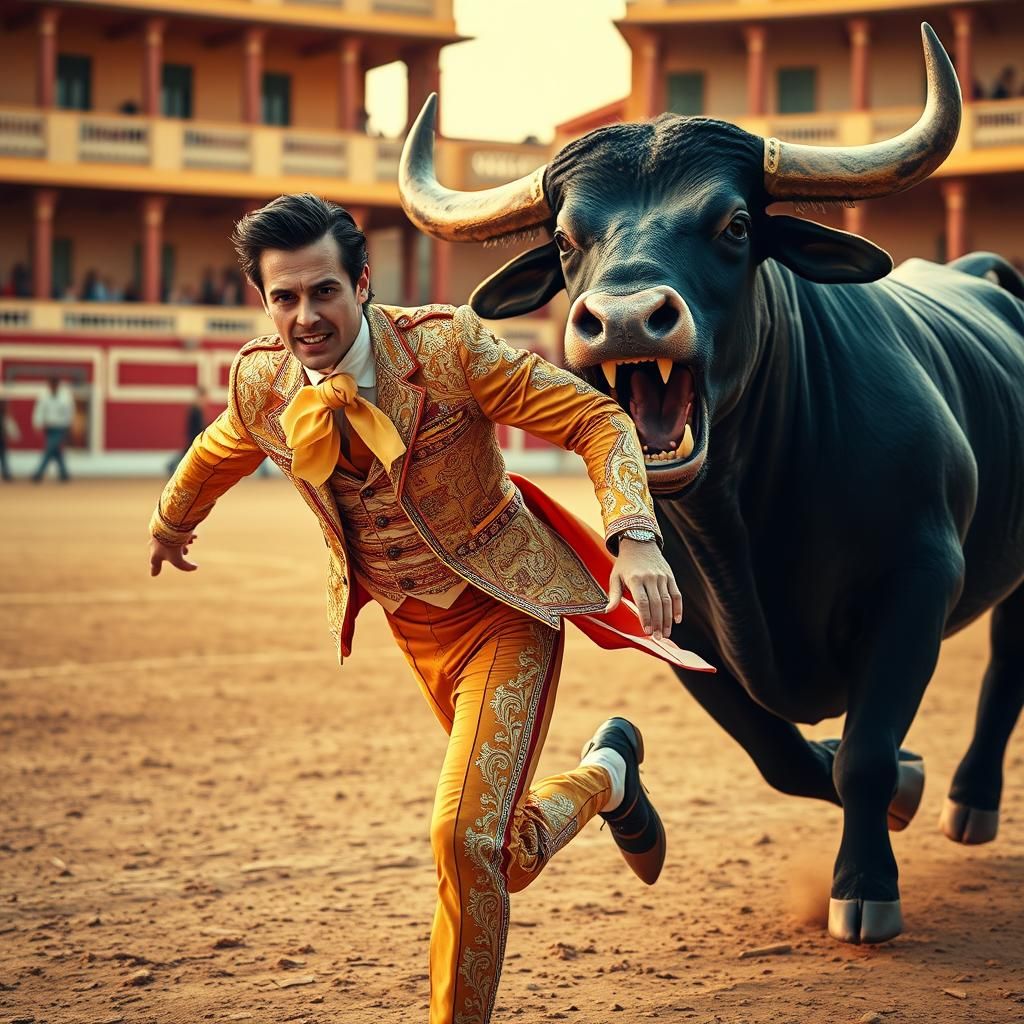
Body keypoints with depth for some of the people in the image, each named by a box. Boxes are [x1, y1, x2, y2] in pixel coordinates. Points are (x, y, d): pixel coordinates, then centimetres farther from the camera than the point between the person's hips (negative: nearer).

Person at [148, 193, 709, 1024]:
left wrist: (636, 538, -38)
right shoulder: (261, 382, -9)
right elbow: (218, 455, 15)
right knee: (507, 853, 16)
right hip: (413, 627, 5)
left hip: (505, 611, -5)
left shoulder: (447, 345, -24)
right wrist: (171, 523, 35)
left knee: (468, 839, -19)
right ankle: (606, 773, 48)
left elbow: (599, 421, -21)